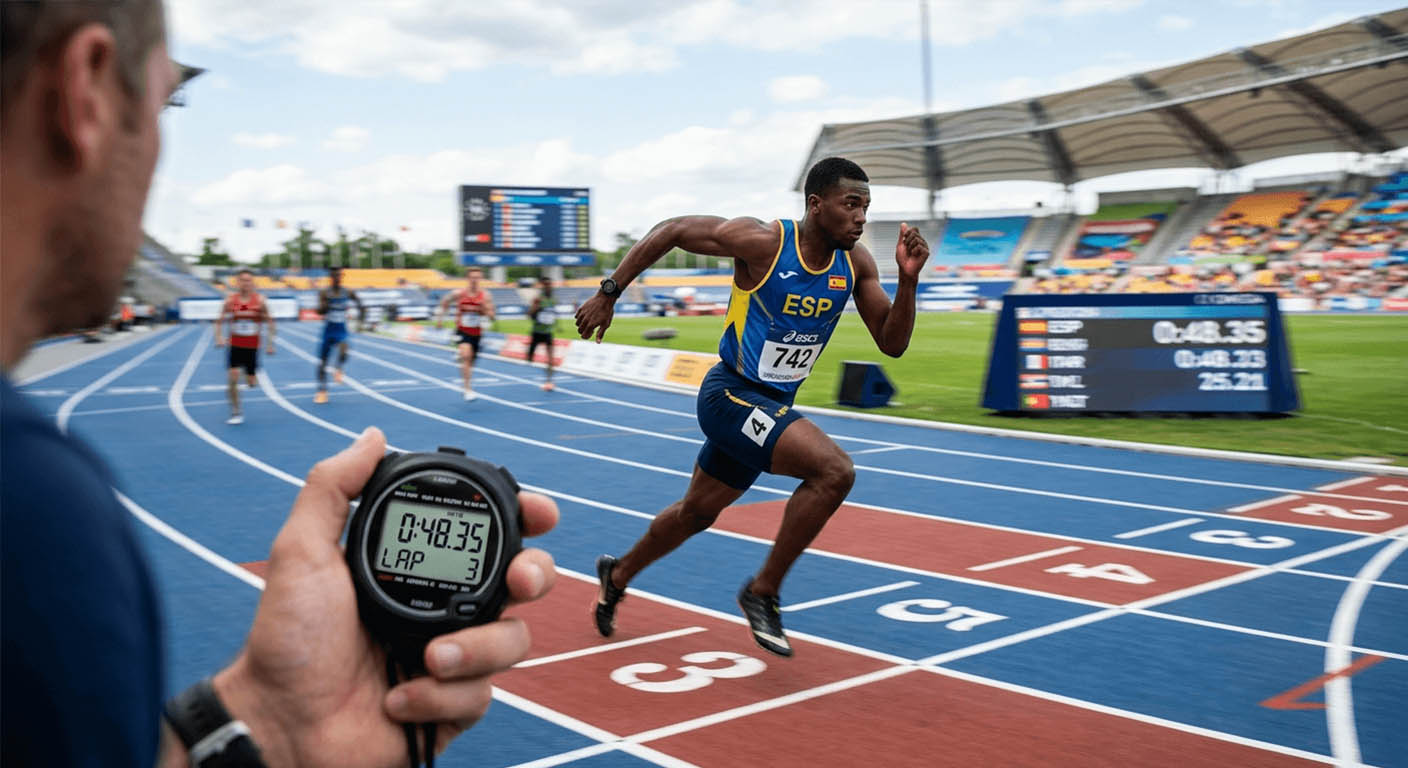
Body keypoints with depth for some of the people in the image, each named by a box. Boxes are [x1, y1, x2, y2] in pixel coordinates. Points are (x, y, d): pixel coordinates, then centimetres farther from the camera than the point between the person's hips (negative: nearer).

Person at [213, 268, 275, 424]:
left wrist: (271, 343, 0)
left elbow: (270, 321, 2)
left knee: (251, 383, 3)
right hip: (235, 345, 0)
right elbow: (220, 320, 3)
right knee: (233, 377, -14)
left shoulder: (260, 300, -6)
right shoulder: (230, 300, -5)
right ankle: (236, 413, 0)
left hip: (252, 346, 0)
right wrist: (219, 337, -13)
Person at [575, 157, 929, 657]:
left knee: (698, 513, 22)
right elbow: (671, 230, -10)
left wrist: (908, 280, -17)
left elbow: (892, 344, -2)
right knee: (835, 470, -24)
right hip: (731, 394, -7)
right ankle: (763, 593, -8)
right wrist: (608, 294, -9)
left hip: (772, 406, 7)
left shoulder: (856, 263, -4)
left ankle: (618, 576, 48)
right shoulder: (762, 241, -21)